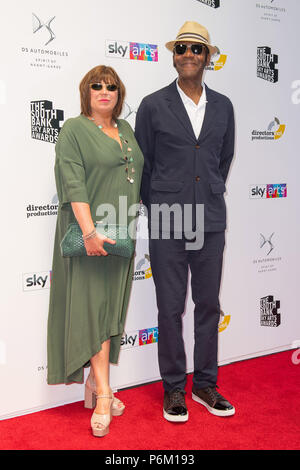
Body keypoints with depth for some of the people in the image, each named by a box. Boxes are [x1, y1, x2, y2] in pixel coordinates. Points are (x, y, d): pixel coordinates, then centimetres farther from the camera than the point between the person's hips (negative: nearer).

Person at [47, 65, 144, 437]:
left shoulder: (126, 130, 17)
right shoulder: (74, 130, -3)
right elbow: (73, 184, -14)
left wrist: (131, 223, 14)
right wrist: (90, 231, -24)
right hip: (90, 235, -6)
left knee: (110, 307, 9)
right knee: (93, 307, -5)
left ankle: (95, 381, 21)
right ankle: (103, 395, -2)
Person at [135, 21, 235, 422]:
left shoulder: (223, 106, 9)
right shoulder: (153, 105, 0)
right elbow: (143, 164, 5)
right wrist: (158, 207, 8)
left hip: (210, 220, 3)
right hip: (167, 221, -3)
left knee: (209, 304, 9)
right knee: (170, 308, 4)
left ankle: (205, 384, 25)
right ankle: (174, 388, 20)